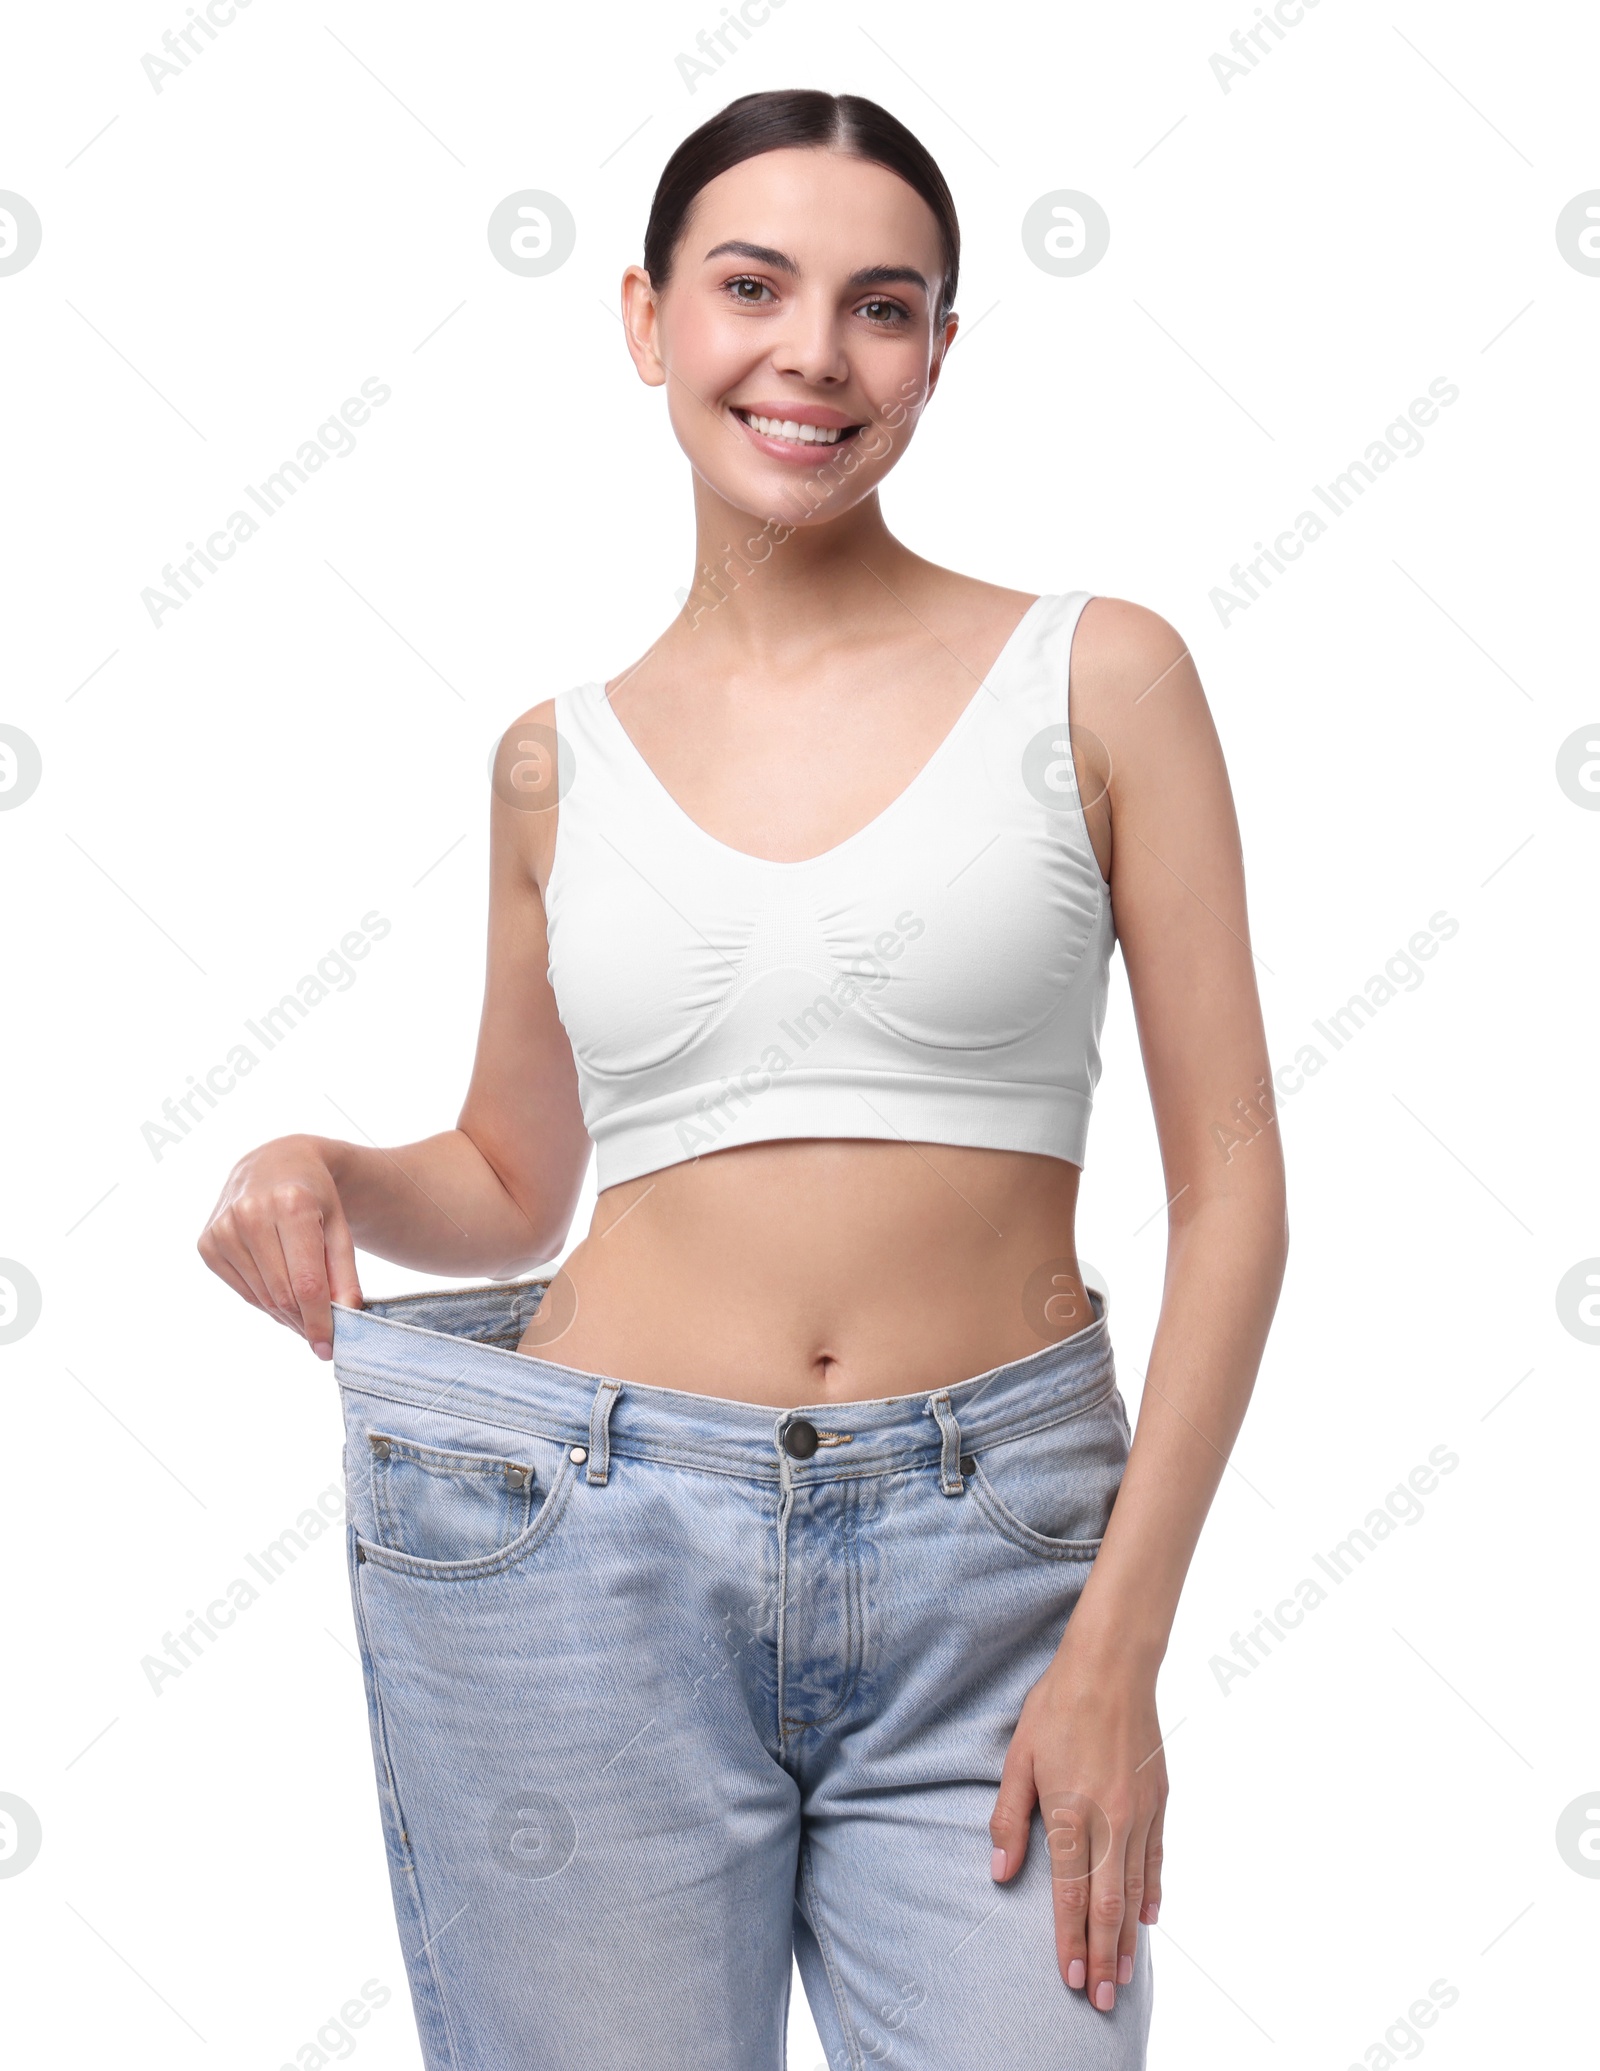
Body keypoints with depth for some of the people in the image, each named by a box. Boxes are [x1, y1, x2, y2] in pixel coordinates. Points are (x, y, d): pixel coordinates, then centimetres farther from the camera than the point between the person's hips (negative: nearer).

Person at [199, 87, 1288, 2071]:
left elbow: (1227, 1182, -2)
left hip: (992, 1548, -1)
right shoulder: (563, 758, 7)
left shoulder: (1096, 678, 0)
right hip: (595, 1537, 2)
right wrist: (323, 1174, -4)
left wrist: (1116, 1645, -7)